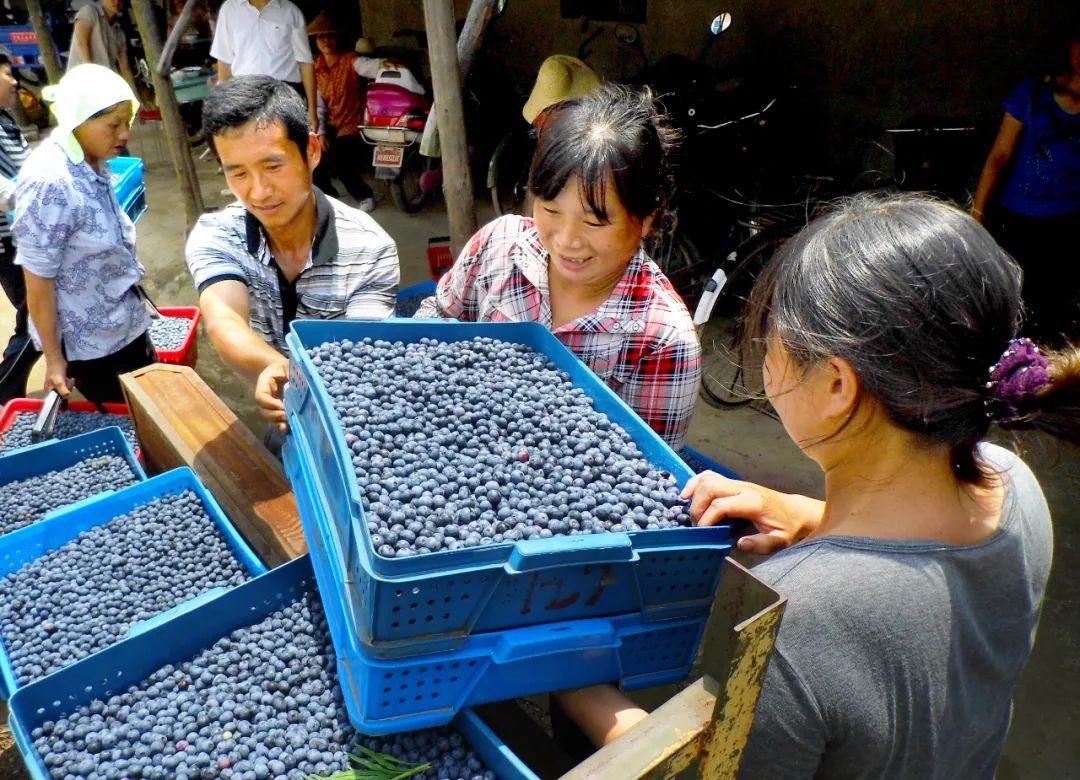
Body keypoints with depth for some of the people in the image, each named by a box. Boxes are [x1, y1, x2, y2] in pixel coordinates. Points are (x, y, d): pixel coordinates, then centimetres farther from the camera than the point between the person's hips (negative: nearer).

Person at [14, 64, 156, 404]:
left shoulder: (94, 163, -2)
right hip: (87, 342, -7)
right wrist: (54, 359, -16)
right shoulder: (49, 181, -25)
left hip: (126, 324, 8)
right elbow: (37, 277, -21)